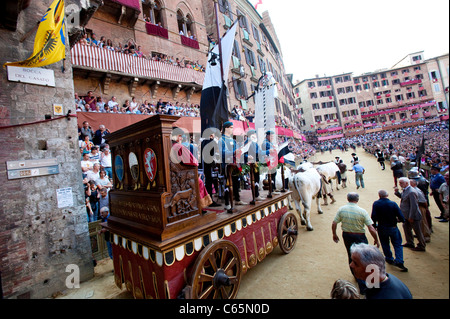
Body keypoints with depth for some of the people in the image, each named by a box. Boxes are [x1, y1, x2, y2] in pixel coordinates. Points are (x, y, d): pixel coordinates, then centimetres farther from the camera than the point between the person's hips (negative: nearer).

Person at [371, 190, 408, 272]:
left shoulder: (376, 204, -14)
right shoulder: (393, 204, -13)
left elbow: (373, 216, -18)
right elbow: (401, 217, -13)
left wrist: (375, 225, -2)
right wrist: (397, 220, 9)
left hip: (382, 228, 0)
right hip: (393, 227, 0)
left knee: (385, 244, 19)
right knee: (397, 244, 14)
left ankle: (389, 259, 33)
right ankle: (399, 261, 7)